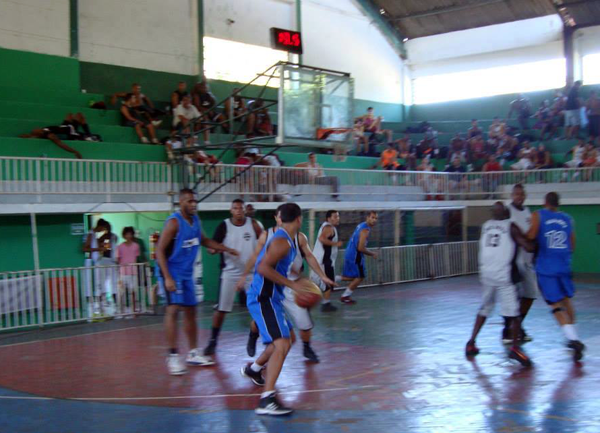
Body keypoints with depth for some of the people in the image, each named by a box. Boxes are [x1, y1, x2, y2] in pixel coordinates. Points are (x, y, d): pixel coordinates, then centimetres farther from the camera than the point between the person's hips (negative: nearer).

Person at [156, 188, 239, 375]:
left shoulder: (195, 219, 6)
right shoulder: (174, 222, -18)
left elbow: (203, 240, 23)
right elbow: (160, 250, -20)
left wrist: (227, 249, 17)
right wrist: (167, 278, -27)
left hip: (187, 273, 8)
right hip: (171, 272, -8)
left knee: (190, 311, 11)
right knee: (174, 309, -17)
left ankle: (193, 354, 21)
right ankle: (173, 356, -12)